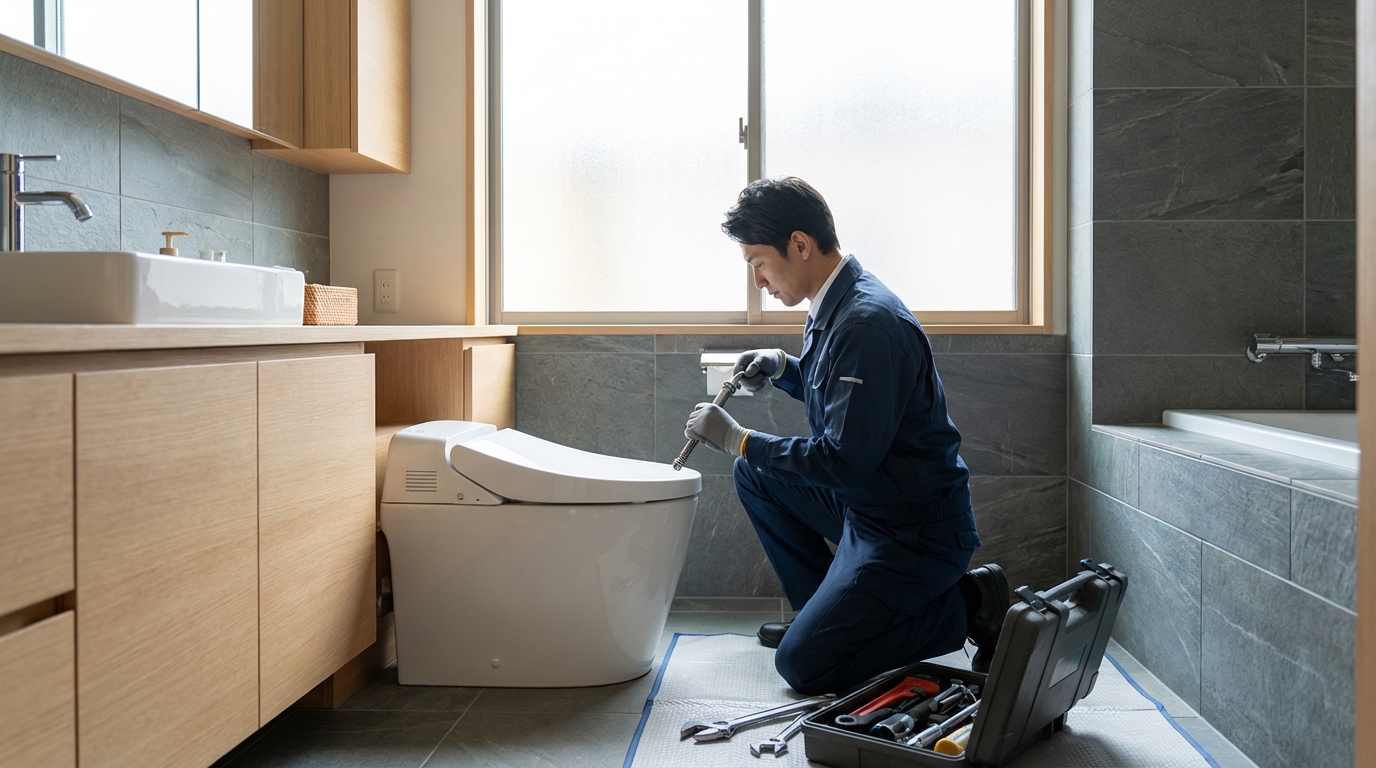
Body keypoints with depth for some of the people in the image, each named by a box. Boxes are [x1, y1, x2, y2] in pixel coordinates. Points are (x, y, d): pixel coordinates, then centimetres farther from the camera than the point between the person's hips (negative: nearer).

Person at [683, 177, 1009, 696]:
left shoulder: (868, 323, -25)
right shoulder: (834, 307, 5)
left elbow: (845, 462, -26)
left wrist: (737, 439, -17)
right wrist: (783, 368, 3)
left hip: (916, 531, -9)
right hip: (865, 505, 9)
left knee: (801, 666, -11)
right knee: (754, 473, 14)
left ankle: (965, 604, 0)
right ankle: (820, 609, 18)